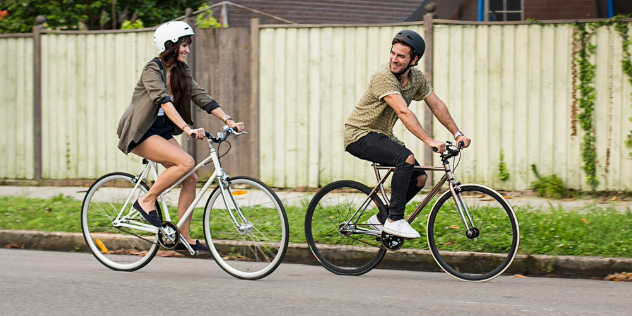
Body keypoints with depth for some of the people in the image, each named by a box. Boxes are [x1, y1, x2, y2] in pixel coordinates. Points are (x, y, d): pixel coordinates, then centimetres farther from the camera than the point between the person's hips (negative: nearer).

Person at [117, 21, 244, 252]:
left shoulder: (180, 71, 7)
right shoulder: (153, 69, -18)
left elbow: (201, 97, 3)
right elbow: (164, 101, -32)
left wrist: (228, 120, -9)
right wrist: (187, 128, -43)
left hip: (162, 131, 8)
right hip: (140, 132, -8)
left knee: (191, 178, -2)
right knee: (186, 162, -26)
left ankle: (184, 238, 4)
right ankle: (147, 202, -11)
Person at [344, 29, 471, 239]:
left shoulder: (416, 78, 0)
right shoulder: (384, 77, -25)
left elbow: (437, 106, 8)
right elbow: (403, 113, -35)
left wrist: (457, 134, -2)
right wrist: (429, 141, -41)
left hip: (382, 136, 9)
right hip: (360, 135, -9)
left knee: (419, 178, 0)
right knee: (407, 159, -30)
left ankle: (381, 219, 15)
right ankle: (394, 220, -22)